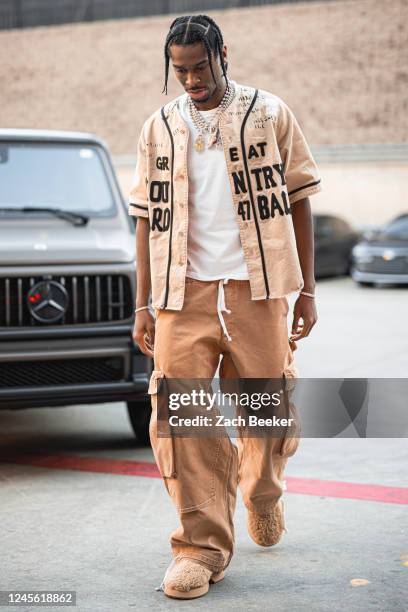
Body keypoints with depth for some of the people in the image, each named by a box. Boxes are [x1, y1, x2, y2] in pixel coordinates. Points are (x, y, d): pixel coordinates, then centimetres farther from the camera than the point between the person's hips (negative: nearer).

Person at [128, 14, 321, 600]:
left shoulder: (271, 115, 6)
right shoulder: (159, 128, 11)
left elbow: (298, 202, 7)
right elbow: (148, 219, 12)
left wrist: (307, 290, 3)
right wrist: (143, 305, 6)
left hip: (256, 288, -1)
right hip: (184, 292, 1)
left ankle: (262, 493, 37)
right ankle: (202, 545, 0)